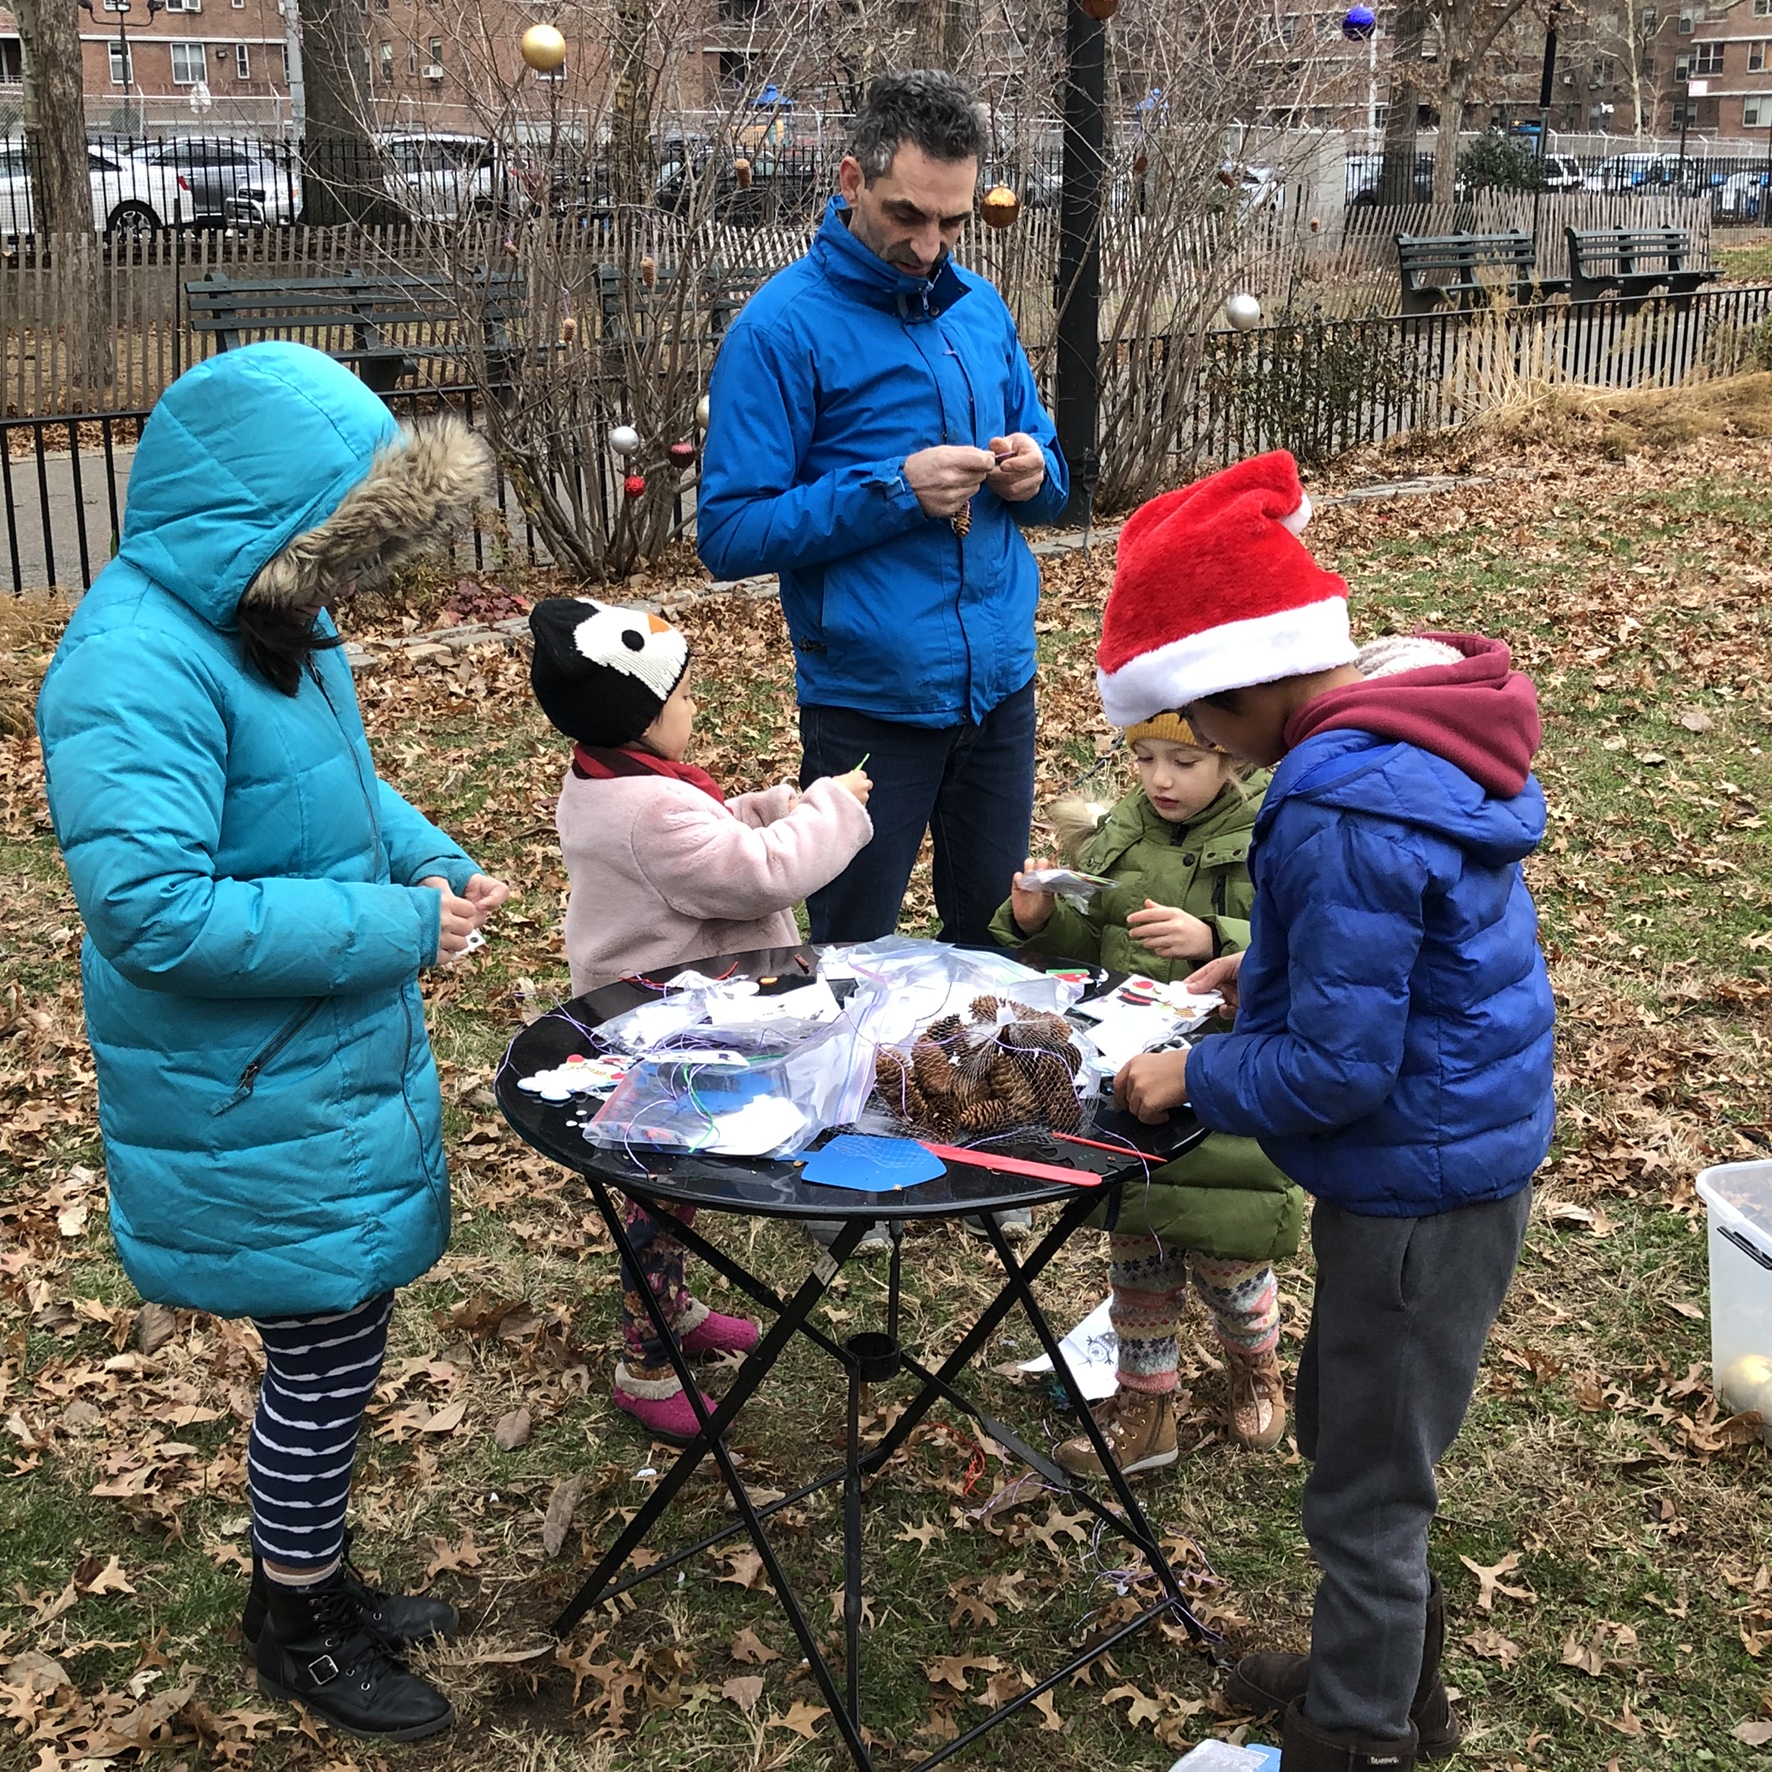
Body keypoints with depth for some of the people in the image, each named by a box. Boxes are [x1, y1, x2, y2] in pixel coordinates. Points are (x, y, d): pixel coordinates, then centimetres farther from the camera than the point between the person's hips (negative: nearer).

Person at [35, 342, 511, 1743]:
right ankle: (294, 1624, 32)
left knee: (341, 1343, 21)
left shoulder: (274, 624, 3)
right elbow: (154, 911, -31)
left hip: (346, 1066, 8)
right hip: (255, 1110, -8)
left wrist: (436, 864, 0)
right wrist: (400, 928, -25)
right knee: (325, 1357, 8)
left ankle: (319, 1576, 42)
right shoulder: (136, 667, -26)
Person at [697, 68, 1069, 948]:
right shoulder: (781, 328, -12)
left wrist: (1033, 471, -6)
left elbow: (1044, 461, 18)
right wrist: (893, 490, -23)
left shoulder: (980, 307, 8)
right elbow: (730, 534, -15)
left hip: (1000, 681, 6)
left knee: (995, 936, 17)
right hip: (870, 700, -5)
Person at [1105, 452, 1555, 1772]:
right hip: (1465, 1153, 10)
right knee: (1346, 1429, 26)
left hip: (1420, 1190, -10)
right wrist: (1265, 967, 9)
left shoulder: (1345, 814, -30)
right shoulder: (1421, 723, 1)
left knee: (1365, 1489, 9)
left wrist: (1195, 1083, -11)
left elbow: (1337, 1070, -26)